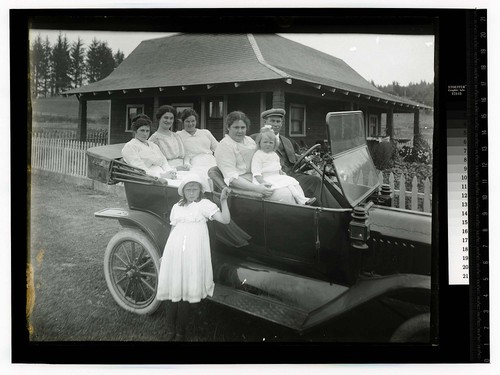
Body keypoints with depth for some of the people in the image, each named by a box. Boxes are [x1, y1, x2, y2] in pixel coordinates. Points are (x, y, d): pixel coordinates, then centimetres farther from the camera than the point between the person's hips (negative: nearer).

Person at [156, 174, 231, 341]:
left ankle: (180, 333, 14)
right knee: (172, 289, 1)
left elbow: (225, 220, -6)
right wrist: (164, 255, 22)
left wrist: (223, 200, -16)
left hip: (193, 254, -3)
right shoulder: (176, 207, 16)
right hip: (174, 252, 3)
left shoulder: (204, 204, 4)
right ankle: (170, 332, 16)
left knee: (187, 291, -2)